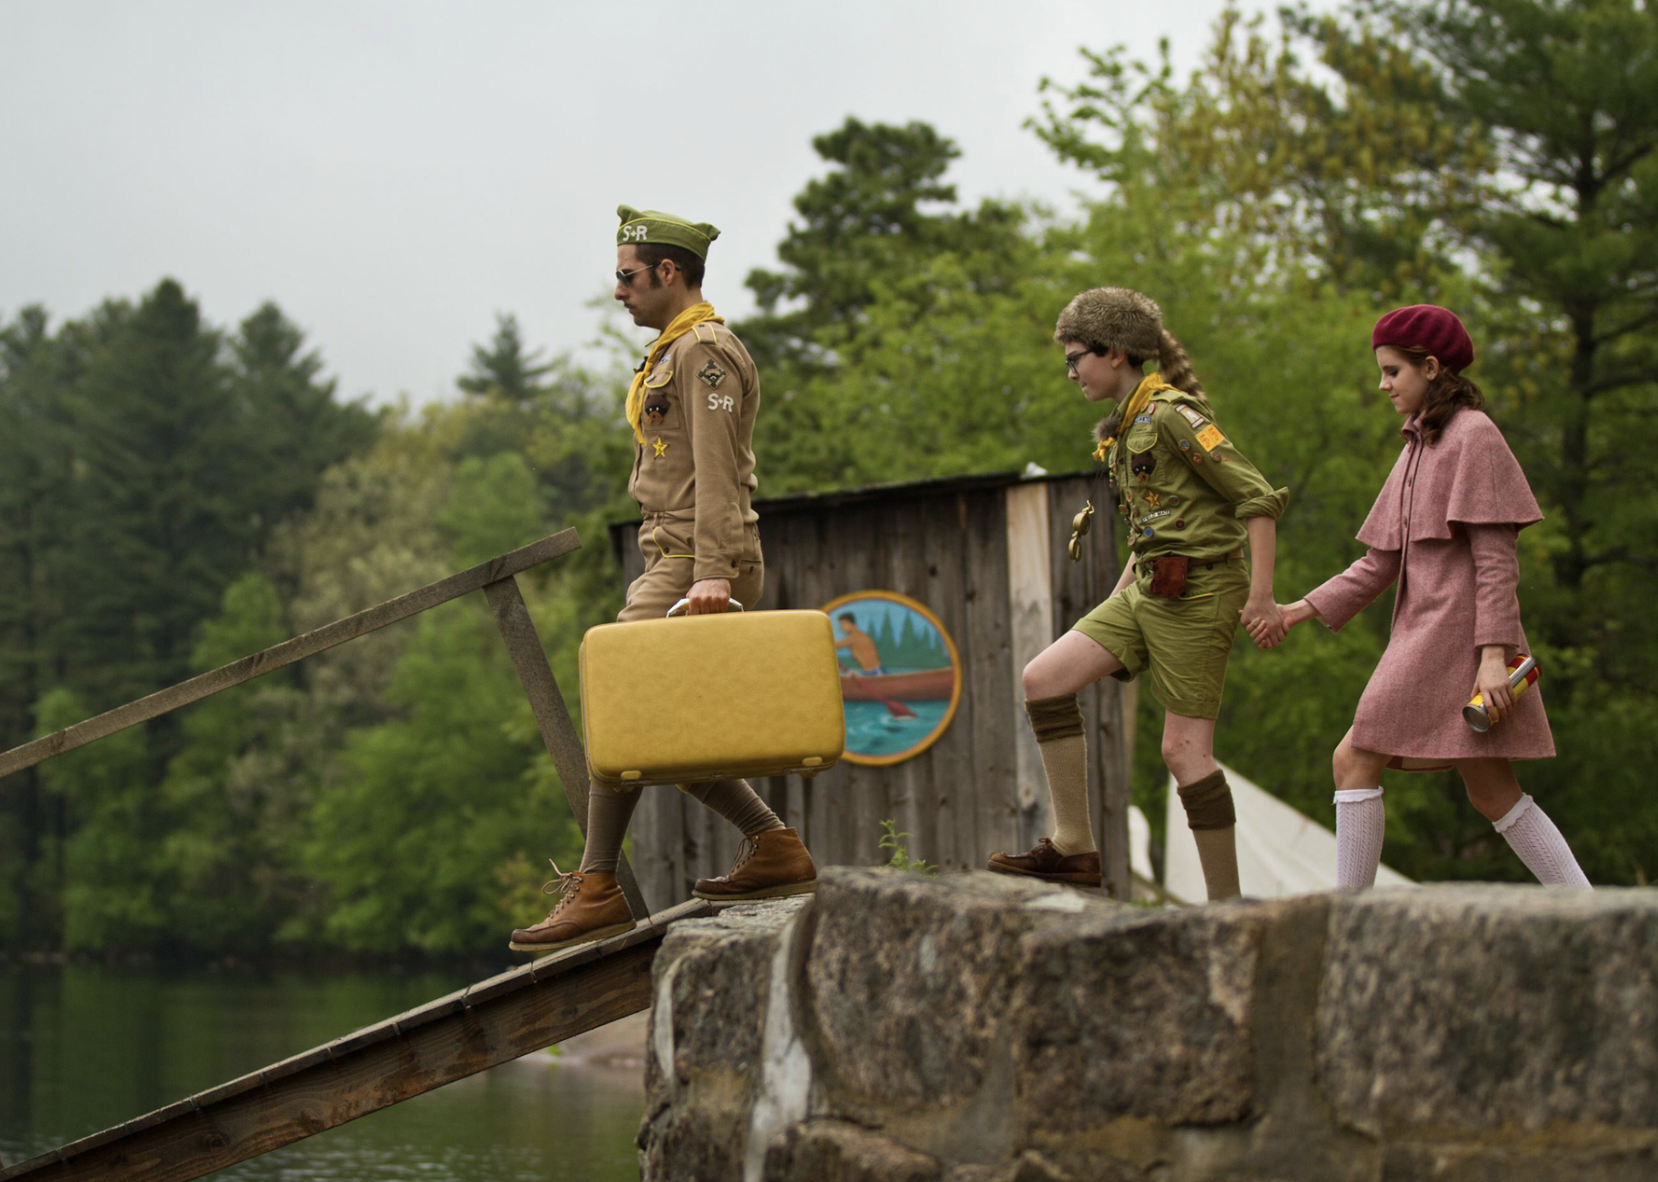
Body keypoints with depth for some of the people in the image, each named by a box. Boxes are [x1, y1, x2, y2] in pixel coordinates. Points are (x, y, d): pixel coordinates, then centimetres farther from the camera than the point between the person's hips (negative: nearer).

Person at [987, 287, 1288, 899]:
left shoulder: (1173, 414, -13)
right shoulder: (1125, 428, 15)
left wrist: (1261, 597, -20)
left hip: (1197, 593, -9)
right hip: (1148, 590, 9)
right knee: (1043, 678, -2)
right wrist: (1114, 603, 21)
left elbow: (1258, 498, -16)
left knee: (1184, 749, -8)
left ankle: (1226, 907, 1)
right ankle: (1073, 846, -1)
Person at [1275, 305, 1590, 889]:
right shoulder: (1419, 447, 21)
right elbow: (1381, 563, 19)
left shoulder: (1473, 435, -5)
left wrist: (1494, 654, -20)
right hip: (1422, 629, 9)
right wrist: (1302, 610, 11)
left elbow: (1495, 556, -12)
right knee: (1491, 792, 5)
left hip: (1454, 627, -9)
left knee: (1354, 761, -10)